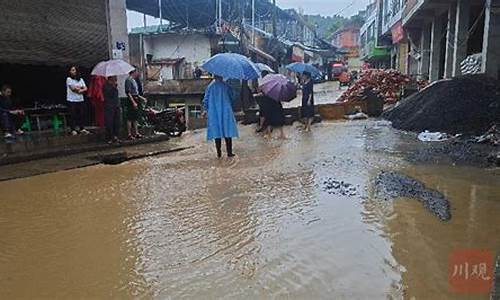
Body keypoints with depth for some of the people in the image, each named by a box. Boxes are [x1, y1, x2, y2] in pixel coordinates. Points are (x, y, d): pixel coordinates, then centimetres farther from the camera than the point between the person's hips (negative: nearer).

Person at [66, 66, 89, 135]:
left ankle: (81, 128, 14)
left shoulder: (81, 79, 13)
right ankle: (73, 130, 4)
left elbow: (85, 88, 5)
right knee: (73, 115, -3)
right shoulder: (69, 79, 0)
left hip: (80, 100, 4)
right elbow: (72, 88, -11)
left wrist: (80, 90, -13)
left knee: (82, 114, 3)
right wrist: (81, 88, 1)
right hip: (72, 100, -4)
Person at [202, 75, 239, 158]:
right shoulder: (226, 86, -2)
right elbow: (231, 98, 5)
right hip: (225, 111, -2)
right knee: (227, 131, 3)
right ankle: (229, 152, 2)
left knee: (216, 132, 6)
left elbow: (206, 99, 3)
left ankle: (219, 153, 8)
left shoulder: (210, 86, 3)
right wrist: (230, 106, 22)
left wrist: (205, 109, 11)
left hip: (213, 112, 2)